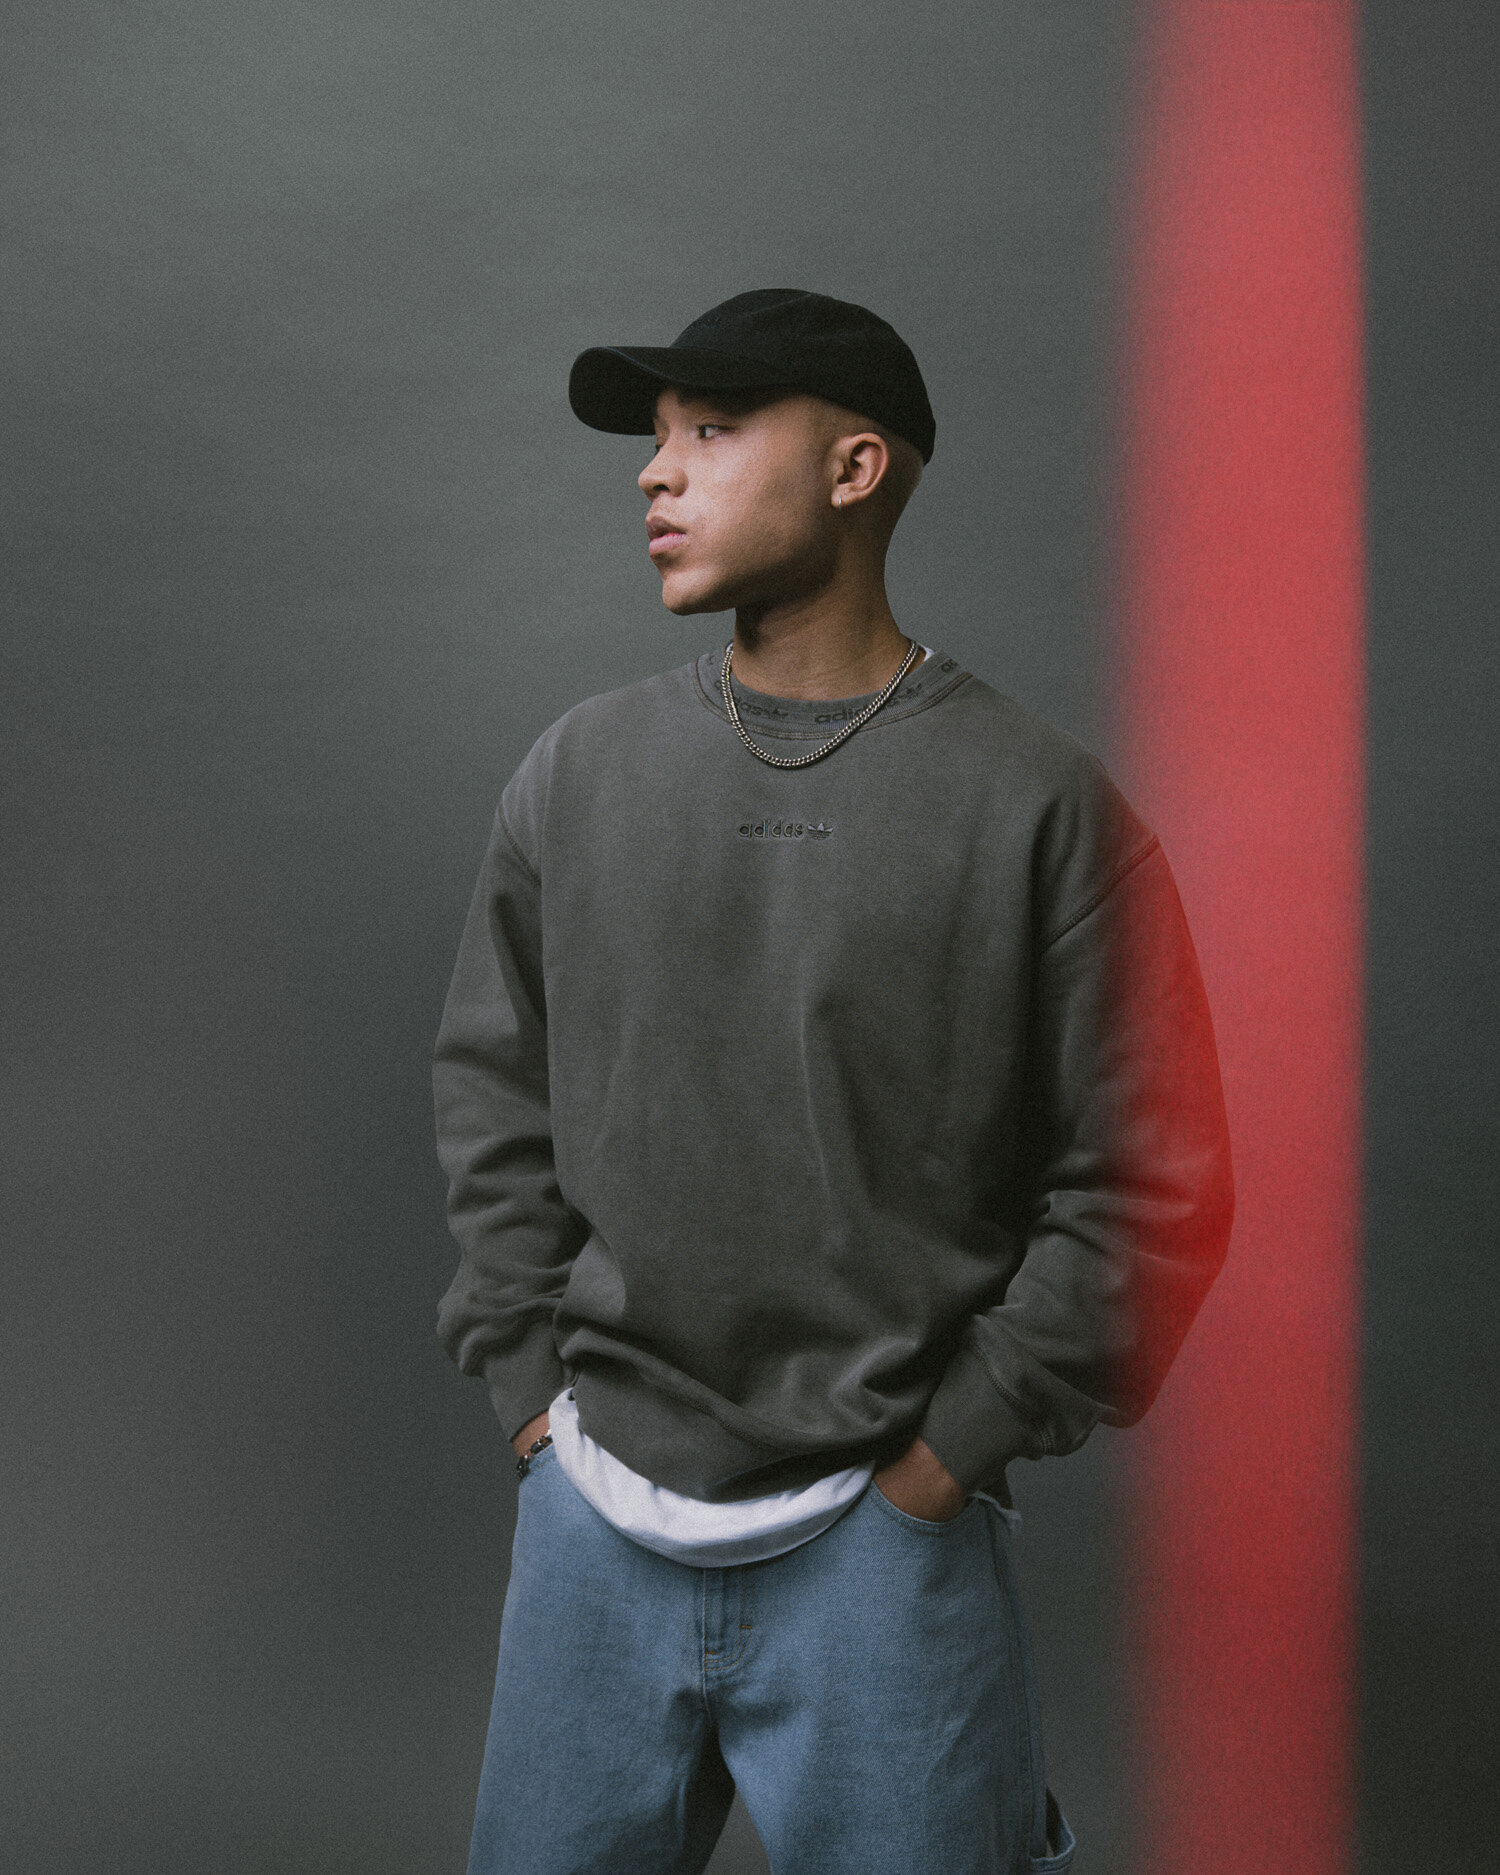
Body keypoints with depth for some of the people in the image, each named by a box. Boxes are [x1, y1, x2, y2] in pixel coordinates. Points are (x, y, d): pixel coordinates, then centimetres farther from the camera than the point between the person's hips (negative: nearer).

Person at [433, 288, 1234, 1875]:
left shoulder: (1037, 799, -9)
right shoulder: (579, 769, 3)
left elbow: (1148, 1185, -7)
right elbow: (492, 1090, 10)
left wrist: (951, 1449, -7)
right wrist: (528, 1382, 5)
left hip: (881, 1539, -3)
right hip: (592, 1515, 4)